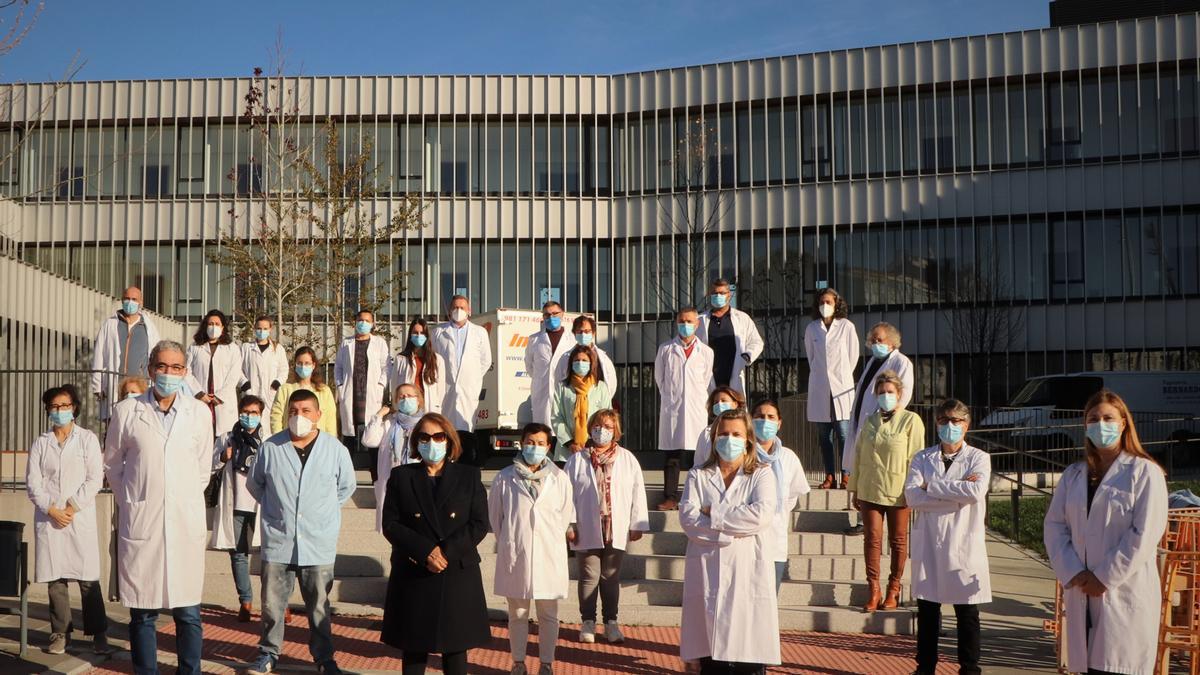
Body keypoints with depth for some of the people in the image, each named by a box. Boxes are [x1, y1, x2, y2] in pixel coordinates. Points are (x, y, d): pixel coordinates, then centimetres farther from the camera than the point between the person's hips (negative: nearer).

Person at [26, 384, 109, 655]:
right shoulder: (40, 443, 11)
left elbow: (95, 479, -1)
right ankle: (60, 634, 9)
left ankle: (99, 634, 0)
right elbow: (33, 483, 5)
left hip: (80, 518, -2)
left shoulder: (87, 439, 5)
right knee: (54, 579, 2)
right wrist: (51, 509, -8)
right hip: (48, 519, 2)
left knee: (88, 579, -5)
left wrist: (73, 507, -9)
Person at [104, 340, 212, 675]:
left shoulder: (200, 412, 5)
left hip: (186, 522, 1)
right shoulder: (126, 411, 2)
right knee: (142, 612, 6)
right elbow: (112, 464, 13)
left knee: (188, 613, 3)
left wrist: (186, 502, 10)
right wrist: (131, 502, 10)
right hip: (140, 522, 0)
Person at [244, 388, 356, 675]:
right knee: (272, 604, 8)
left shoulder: (335, 449, -4)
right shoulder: (270, 448, -3)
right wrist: (275, 507, 11)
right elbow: (254, 484, 15)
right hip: (277, 542, 1)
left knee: (319, 606, 9)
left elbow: (347, 487, 12)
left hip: (319, 544, -1)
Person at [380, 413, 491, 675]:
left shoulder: (469, 476, 6)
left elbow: (479, 525, -2)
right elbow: (390, 525, -3)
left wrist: (446, 552, -15)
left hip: (458, 576, 0)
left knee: (455, 647, 5)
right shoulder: (400, 476, 5)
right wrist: (425, 551, -16)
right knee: (413, 648, 6)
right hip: (412, 577, 0)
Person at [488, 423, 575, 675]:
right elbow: (494, 513, 7)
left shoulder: (559, 478, -1)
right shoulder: (505, 477, -2)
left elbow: (566, 513, 8)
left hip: (549, 555, 0)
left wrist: (553, 539, 9)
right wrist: (508, 540, 10)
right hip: (515, 555, 0)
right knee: (517, 613, 10)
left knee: (548, 614, 8)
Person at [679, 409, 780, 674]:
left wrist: (712, 514, -6)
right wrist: (731, 532, -12)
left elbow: (761, 514, -10)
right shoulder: (698, 475, 12)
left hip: (748, 574, -1)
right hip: (708, 575, 2)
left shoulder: (762, 475, 8)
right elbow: (687, 517, -3)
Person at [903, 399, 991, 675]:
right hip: (928, 546, 2)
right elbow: (912, 497, -8)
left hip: (964, 546, -2)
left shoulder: (979, 458, 1)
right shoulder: (922, 458, 8)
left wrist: (932, 486, -12)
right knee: (927, 611, 9)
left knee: (967, 613, 5)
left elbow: (976, 491, -19)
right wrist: (957, 492, -14)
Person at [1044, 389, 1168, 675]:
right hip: (1083, 596, 5)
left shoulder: (1145, 473, -3)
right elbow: (1054, 526, 8)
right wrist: (1073, 574, -7)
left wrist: (1104, 578, -12)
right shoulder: (1073, 475, 14)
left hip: (1125, 595, -5)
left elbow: (1145, 534, -11)